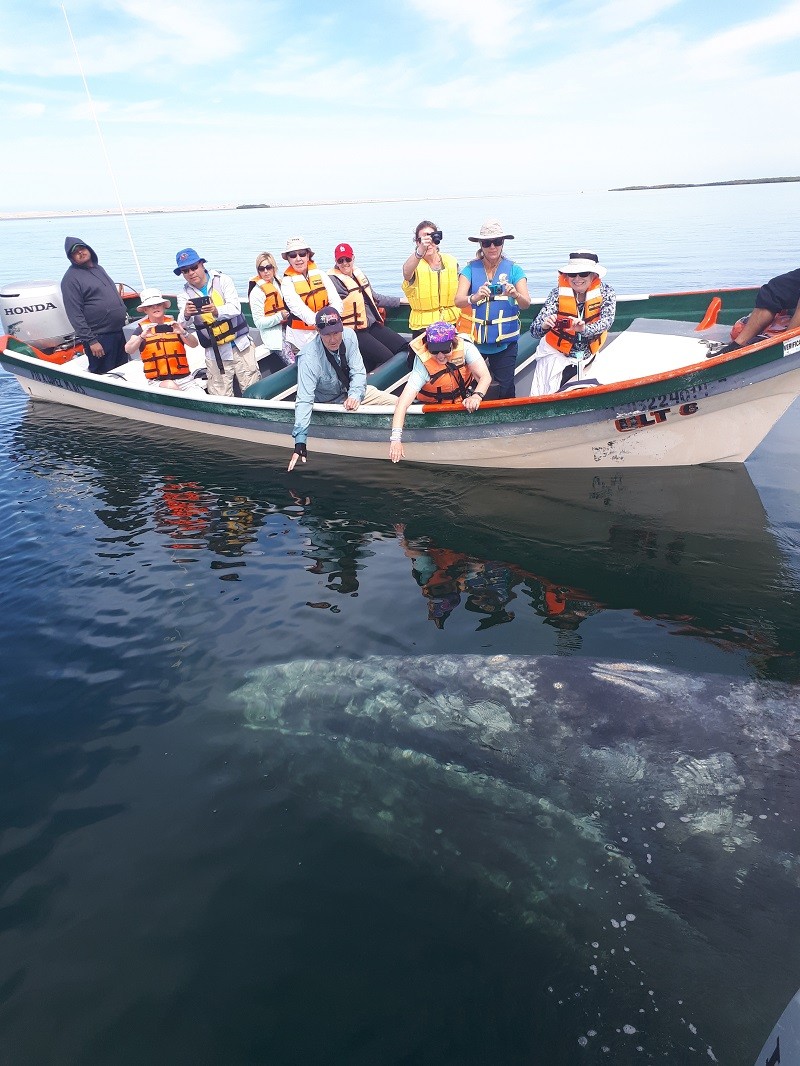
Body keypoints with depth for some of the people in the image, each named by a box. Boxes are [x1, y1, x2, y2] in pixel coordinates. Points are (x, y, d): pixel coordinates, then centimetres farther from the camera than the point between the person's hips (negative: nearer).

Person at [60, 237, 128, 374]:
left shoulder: (98, 268, 16)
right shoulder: (71, 278, -9)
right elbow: (75, 315, -15)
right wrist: (91, 341, -21)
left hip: (118, 332, 8)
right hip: (99, 338, -8)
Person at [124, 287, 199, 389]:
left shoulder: (174, 325, 12)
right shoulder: (142, 328, 8)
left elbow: (194, 344, 1)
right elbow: (128, 350, -7)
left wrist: (183, 333, -19)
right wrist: (142, 336, -26)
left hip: (183, 377, 1)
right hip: (157, 380, -1)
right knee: (171, 386, -32)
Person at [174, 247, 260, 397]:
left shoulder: (222, 280, -2)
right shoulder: (184, 294, 3)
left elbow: (235, 308, -16)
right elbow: (182, 324, -12)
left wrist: (217, 311, -38)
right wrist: (186, 315, -37)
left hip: (240, 344, -1)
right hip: (215, 353, 1)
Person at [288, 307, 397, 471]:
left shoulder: (348, 335, -19)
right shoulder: (308, 358, -33)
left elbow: (358, 372, -14)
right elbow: (304, 400, -37)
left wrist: (355, 395, -36)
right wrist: (300, 442, -46)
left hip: (352, 391, 5)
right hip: (328, 402, -4)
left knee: (396, 403, -5)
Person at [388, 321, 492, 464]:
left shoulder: (465, 347, -25)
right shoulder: (423, 366, -31)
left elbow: (485, 377, -27)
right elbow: (403, 403, -39)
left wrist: (477, 396, -50)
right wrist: (396, 438, -51)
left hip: (463, 401, 3)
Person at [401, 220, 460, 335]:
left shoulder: (451, 261, 6)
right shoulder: (415, 264, -7)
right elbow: (407, 273, -34)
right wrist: (420, 251, -51)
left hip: (450, 323, 3)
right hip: (423, 327, -3)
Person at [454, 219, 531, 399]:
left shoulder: (514, 269, -1)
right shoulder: (471, 269, -1)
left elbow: (526, 304, -12)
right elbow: (458, 301, -15)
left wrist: (516, 295, -35)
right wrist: (475, 297, -37)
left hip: (505, 340, 0)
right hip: (473, 339, 0)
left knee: (505, 389, 3)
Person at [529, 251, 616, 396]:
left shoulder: (606, 292, -13)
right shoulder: (558, 293, -17)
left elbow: (606, 321, -28)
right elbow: (535, 331, -24)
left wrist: (584, 328, -49)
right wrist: (544, 325, -48)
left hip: (587, 356, 1)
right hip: (556, 355, -1)